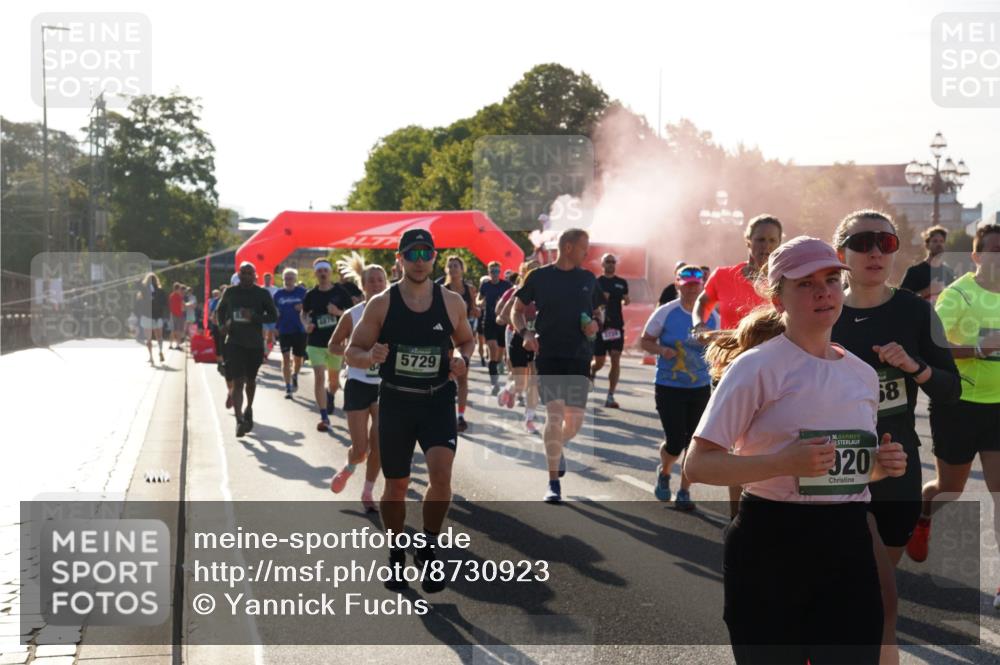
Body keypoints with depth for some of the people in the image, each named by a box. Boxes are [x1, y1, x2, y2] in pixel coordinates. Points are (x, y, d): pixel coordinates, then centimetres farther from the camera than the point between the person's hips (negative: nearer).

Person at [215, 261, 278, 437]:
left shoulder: (262, 294, -2)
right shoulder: (230, 292, 3)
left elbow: (274, 316, -3)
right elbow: (220, 310, 19)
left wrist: (254, 317, -19)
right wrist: (222, 325, 0)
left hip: (255, 343, 1)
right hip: (234, 342, -1)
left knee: (250, 380, 18)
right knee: (237, 382, -12)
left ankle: (249, 409, 43)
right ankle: (239, 420, -19)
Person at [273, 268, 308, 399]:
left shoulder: (302, 292, -1)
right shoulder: (278, 294, 5)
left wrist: (303, 307, -17)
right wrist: (275, 327, 5)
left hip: (299, 330, -1)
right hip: (284, 330, 1)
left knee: (298, 358, 11)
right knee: (286, 358, -6)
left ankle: (294, 376, 42)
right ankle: (288, 387, 0)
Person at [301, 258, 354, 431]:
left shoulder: (340, 292, -4)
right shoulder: (311, 295, 0)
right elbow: (303, 313, 16)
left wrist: (338, 312, -18)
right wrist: (306, 324, -4)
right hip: (315, 343, 0)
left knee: (334, 380, 14)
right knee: (319, 377, -12)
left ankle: (330, 396, 50)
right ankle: (324, 418, -10)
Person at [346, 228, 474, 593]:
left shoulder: (452, 302, 0)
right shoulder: (381, 304, -4)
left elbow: (466, 341, 16)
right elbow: (352, 353, 0)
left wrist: (463, 360, -6)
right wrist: (370, 356, -23)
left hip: (438, 401, 0)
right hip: (395, 402, 0)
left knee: (441, 473, -20)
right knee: (396, 485, 9)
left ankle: (427, 548, 2)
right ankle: (397, 556, 31)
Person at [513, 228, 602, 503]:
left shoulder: (588, 279, 10)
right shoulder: (540, 277, 2)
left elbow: (598, 312, 21)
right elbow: (517, 310, 9)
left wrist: (595, 324, -2)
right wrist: (525, 333, -9)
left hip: (579, 356, 3)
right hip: (548, 355, -3)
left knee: (575, 419, 2)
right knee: (555, 415, -13)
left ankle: (558, 448, 38)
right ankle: (553, 483, -5)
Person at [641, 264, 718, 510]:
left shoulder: (712, 316, 2)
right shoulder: (666, 312, -7)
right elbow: (645, 341, 0)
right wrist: (661, 350, -19)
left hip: (700, 388, 3)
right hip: (669, 387, -3)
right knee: (675, 442, -7)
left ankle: (684, 492, 19)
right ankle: (664, 472, 27)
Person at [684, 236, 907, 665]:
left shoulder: (863, 375, 11)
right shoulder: (756, 367, -8)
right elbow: (697, 465, -13)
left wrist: (883, 465, 1)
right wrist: (785, 462, -24)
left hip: (849, 547, 5)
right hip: (771, 547, -5)